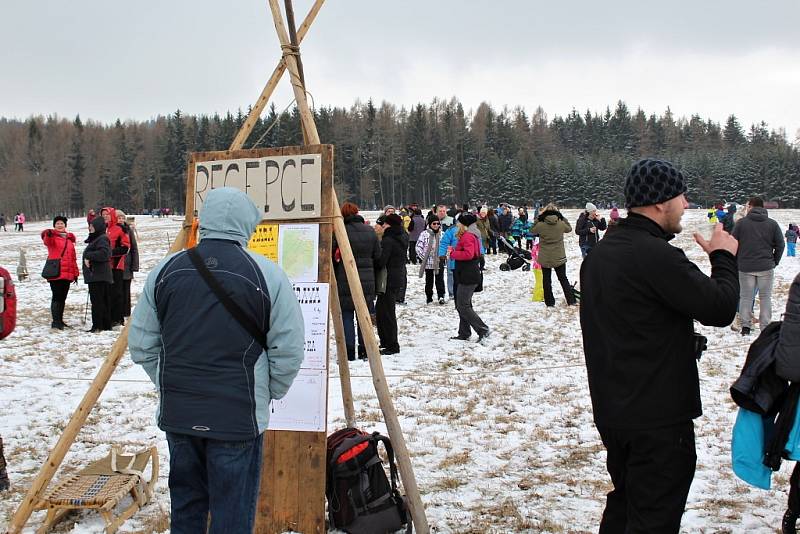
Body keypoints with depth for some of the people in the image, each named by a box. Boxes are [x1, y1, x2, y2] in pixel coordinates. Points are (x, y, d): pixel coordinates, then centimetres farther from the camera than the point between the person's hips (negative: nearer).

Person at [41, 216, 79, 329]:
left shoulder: (69, 239, 19)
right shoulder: (52, 237, 1)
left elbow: (73, 257, 22)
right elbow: (47, 241, -25)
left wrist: (75, 273, 19)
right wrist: (48, 234, -48)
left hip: (67, 273, 6)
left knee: (63, 298, 12)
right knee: (56, 297, -10)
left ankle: (59, 320, 20)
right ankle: (55, 321, -11)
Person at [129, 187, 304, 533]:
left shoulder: (165, 270, 2)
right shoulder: (266, 274, -9)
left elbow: (141, 345, 7)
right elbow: (289, 351, -8)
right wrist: (267, 395, 8)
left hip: (177, 414, 4)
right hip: (239, 418, -4)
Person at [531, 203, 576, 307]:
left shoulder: (541, 225, -14)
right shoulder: (561, 224, -10)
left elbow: (532, 231, 5)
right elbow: (569, 228, 12)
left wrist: (538, 219, 4)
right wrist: (562, 217, 10)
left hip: (545, 258, -1)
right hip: (559, 257, 1)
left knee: (546, 280, 11)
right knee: (563, 279, 13)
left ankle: (549, 302, 12)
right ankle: (571, 301, 13)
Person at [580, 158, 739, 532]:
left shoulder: (600, 253, 9)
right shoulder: (657, 256, -22)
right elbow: (720, 308, -19)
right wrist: (724, 257, -4)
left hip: (611, 412, 9)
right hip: (658, 420, -9)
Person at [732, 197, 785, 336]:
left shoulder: (741, 223, -4)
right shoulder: (772, 224, 1)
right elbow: (780, 245, 2)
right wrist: (774, 261, 14)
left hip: (745, 267, -1)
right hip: (766, 267, 1)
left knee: (746, 297, 9)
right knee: (765, 297, 10)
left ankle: (745, 326, 7)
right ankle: (766, 327, 10)